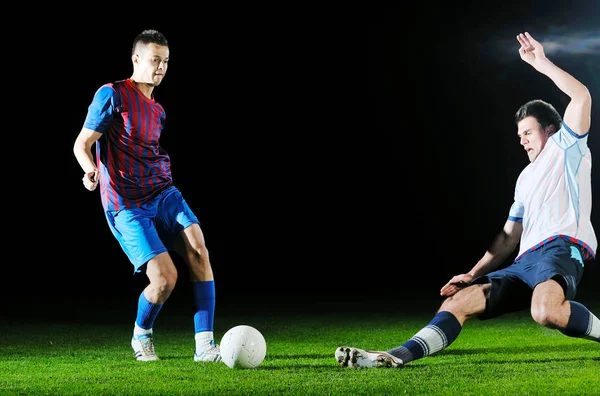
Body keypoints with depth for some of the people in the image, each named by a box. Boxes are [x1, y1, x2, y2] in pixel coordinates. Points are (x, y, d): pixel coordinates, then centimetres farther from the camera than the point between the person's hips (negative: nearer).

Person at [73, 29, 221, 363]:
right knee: (165, 278, -17)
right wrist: (91, 170, -26)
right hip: (127, 206, -6)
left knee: (198, 248, -20)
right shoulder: (112, 95, -4)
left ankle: (205, 345, -19)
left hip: (163, 194, 6)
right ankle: (142, 336, 16)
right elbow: (82, 144, -9)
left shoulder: (158, 110, 17)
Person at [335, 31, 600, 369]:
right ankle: (396, 357, -21)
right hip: (524, 263, 8)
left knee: (546, 312, -40)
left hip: (559, 249, -8)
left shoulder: (566, 148, 12)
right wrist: (473, 274, 19)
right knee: (460, 300, -10)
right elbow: (508, 238, 30)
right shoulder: (526, 177, 32)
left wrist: (541, 63, -1)